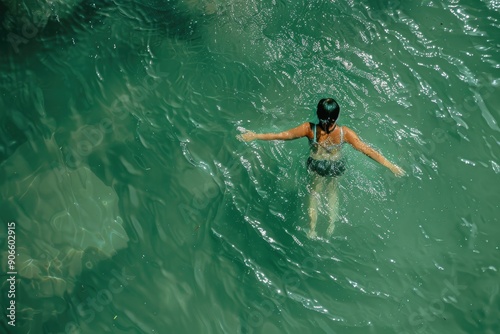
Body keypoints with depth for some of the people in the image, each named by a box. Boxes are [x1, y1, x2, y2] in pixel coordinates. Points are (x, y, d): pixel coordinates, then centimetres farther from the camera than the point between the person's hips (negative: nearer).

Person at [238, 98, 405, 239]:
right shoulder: (344, 133, -33)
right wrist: (390, 165, -15)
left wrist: (255, 136, -17)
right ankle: (332, 224, 44)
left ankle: (312, 229, 36)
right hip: (336, 166, 1)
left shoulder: (309, 129, -35)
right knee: (332, 191, 31)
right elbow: (367, 149, -26)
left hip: (316, 165, 0)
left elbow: (282, 135, -27)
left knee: (315, 192, 28)